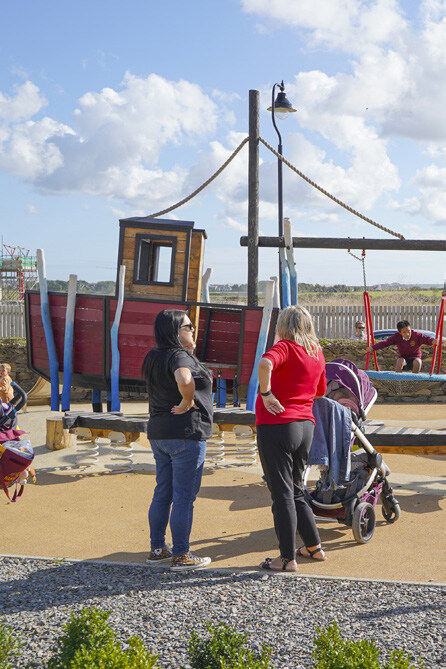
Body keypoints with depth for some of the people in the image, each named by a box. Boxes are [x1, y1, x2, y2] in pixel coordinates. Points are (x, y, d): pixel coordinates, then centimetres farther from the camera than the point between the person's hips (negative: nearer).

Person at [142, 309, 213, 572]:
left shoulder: (155, 356, 10)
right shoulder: (179, 356, -17)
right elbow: (184, 379, -39)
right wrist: (187, 403, -22)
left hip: (159, 432, 9)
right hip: (186, 434, -9)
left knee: (163, 493, 16)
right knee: (184, 496, -1)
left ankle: (157, 549, 24)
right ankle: (181, 556, 6)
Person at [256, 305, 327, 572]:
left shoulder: (285, 347, -10)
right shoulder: (317, 353, 10)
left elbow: (265, 363, -33)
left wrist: (266, 393, -21)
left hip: (277, 426, -7)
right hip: (306, 426, 7)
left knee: (282, 494, 0)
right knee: (295, 490, 21)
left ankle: (288, 558, 6)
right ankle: (314, 546, 28)